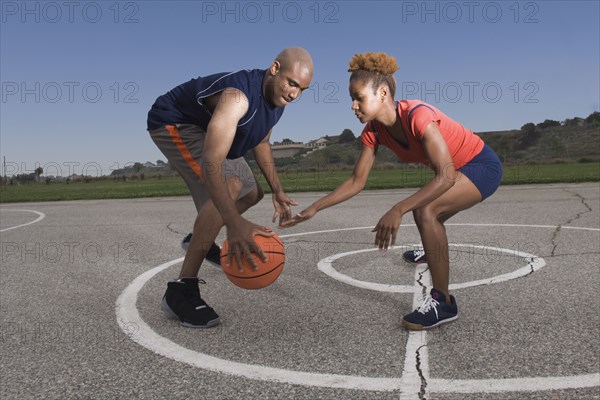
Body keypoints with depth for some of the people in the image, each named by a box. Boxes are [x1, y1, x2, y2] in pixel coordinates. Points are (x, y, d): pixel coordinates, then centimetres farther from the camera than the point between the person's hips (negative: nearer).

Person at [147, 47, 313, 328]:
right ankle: (181, 290, -27)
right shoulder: (238, 96, -38)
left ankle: (200, 240, 34)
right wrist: (235, 224, -60)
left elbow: (261, 142, 8)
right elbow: (211, 164, -49)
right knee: (228, 186, -31)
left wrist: (277, 190, 4)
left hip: (208, 128, 9)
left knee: (251, 193, 14)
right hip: (173, 123, -9)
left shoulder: (276, 97, -9)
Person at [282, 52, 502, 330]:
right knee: (422, 211, 28)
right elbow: (357, 181, -8)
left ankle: (443, 302, -19)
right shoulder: (373, 131, -12)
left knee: (426, 211, -30)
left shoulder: (418, 115, -34)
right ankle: (432, 252, 65)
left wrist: (398, 210, -49)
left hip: (483, 166, -8)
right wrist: (314, 209, -14)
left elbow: (446, 176, -39)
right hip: (460, 170, 8)